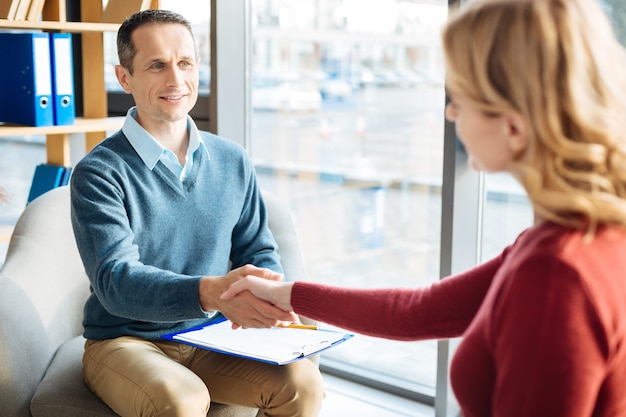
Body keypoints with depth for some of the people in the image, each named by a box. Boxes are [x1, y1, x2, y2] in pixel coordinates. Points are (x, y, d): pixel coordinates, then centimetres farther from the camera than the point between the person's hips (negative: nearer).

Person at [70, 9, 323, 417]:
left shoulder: (232, 161, 5)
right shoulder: (99, 172, -11)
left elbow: (259, 250, 10)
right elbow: (115, 280, -22)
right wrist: (209, 292, -41)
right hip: (125, 342, -3)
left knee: (302, 380, -20)